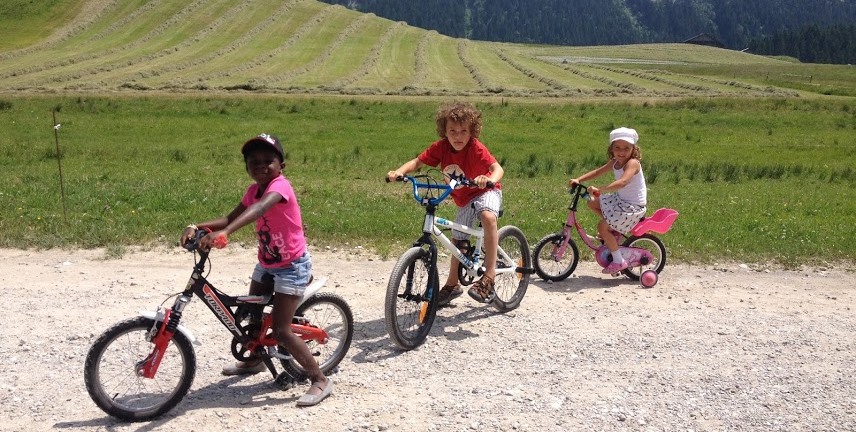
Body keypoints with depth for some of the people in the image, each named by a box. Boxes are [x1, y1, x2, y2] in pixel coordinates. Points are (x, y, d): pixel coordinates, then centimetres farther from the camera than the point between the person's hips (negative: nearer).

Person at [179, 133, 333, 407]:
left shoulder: (279, 186, -24)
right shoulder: (254, 190, 0)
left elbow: (259, 209, -45)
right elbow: (231, 218, -3)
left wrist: (223, 232, -58)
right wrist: (198, 227, -21)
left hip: (292, 266, -8)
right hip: (266, 263, 8)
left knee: (281, 331, -11)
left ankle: (320, 380, 1)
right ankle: (255, 360, 48)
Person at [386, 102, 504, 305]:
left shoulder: (476, 148, -29)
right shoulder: (441, 147, -17)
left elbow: (498, 168, -39)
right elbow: (417, 161, -15)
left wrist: (490, 179, -61)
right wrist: (398, 172, -33)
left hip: (486, 192, -6)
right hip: (464, 199, 6)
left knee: (488, 216, -38)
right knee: (458, 241, 16)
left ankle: (489, 276, -35)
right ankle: (452, 284, 38)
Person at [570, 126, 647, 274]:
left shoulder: (632, 163, -24)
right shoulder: (615, 162, 3)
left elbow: (622, 182, -41)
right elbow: (597, 172, 6)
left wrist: (599, 190, -49)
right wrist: (578, 180, -8)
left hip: (633, 206, -9)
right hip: (620, 200, 9)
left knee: (602, 226, -15)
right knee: (592, 203, 14)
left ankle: (618, 261, -4)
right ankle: (612, 231, 19)